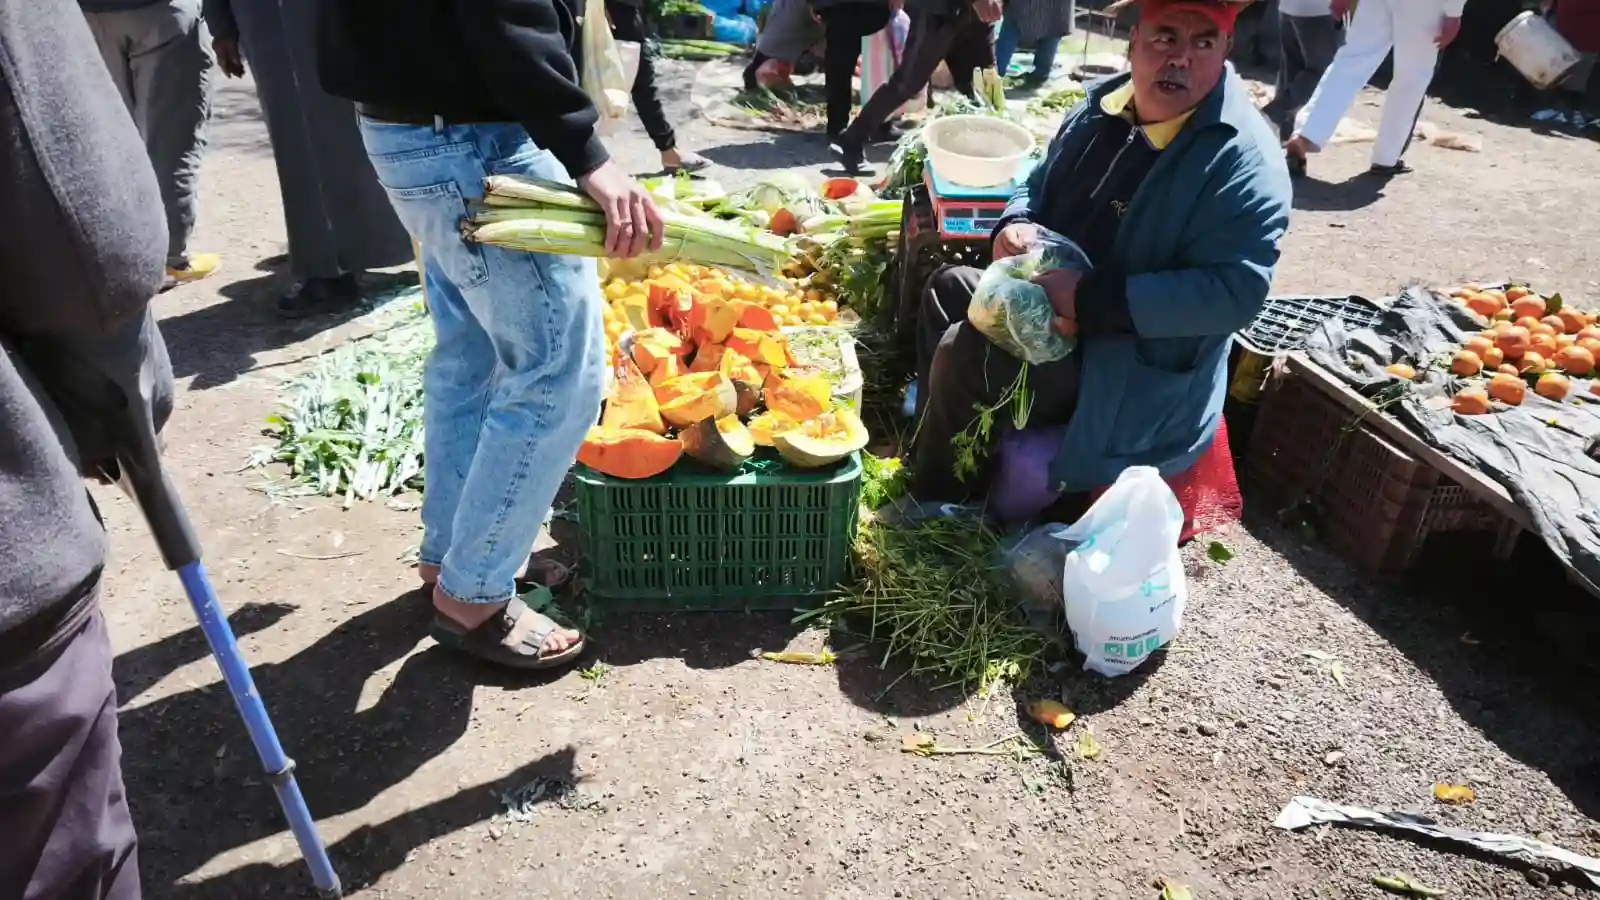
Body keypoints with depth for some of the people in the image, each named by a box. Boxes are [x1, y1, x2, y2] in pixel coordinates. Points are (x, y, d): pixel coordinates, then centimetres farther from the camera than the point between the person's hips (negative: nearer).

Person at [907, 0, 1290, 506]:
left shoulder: (1244, 161, -23)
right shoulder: (1102, 107, 1)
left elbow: (1237, 291, -30)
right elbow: (1040, 185, 16)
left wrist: (1092, 300, -35)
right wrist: (1016, 224, -9)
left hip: (1133, 364, -9)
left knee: (964, 357, -22)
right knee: (948, 289, 16)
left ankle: (934, 512, 2)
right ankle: (933, 462, 26)